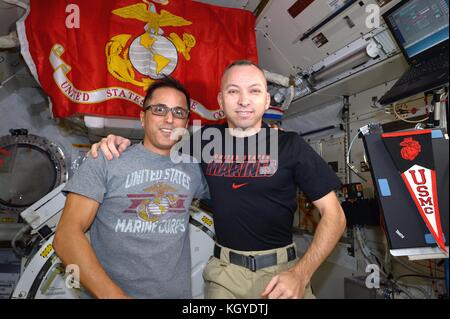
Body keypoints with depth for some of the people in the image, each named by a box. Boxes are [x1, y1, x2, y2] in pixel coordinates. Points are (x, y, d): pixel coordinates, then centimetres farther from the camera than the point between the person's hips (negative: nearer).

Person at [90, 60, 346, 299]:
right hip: (224, 270, 2)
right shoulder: (206, 139, -2)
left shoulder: (290, 145, -9)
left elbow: (334, 215, -7)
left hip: (281, 269, -1)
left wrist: (301, 275, -17)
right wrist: (126, 145, -7)